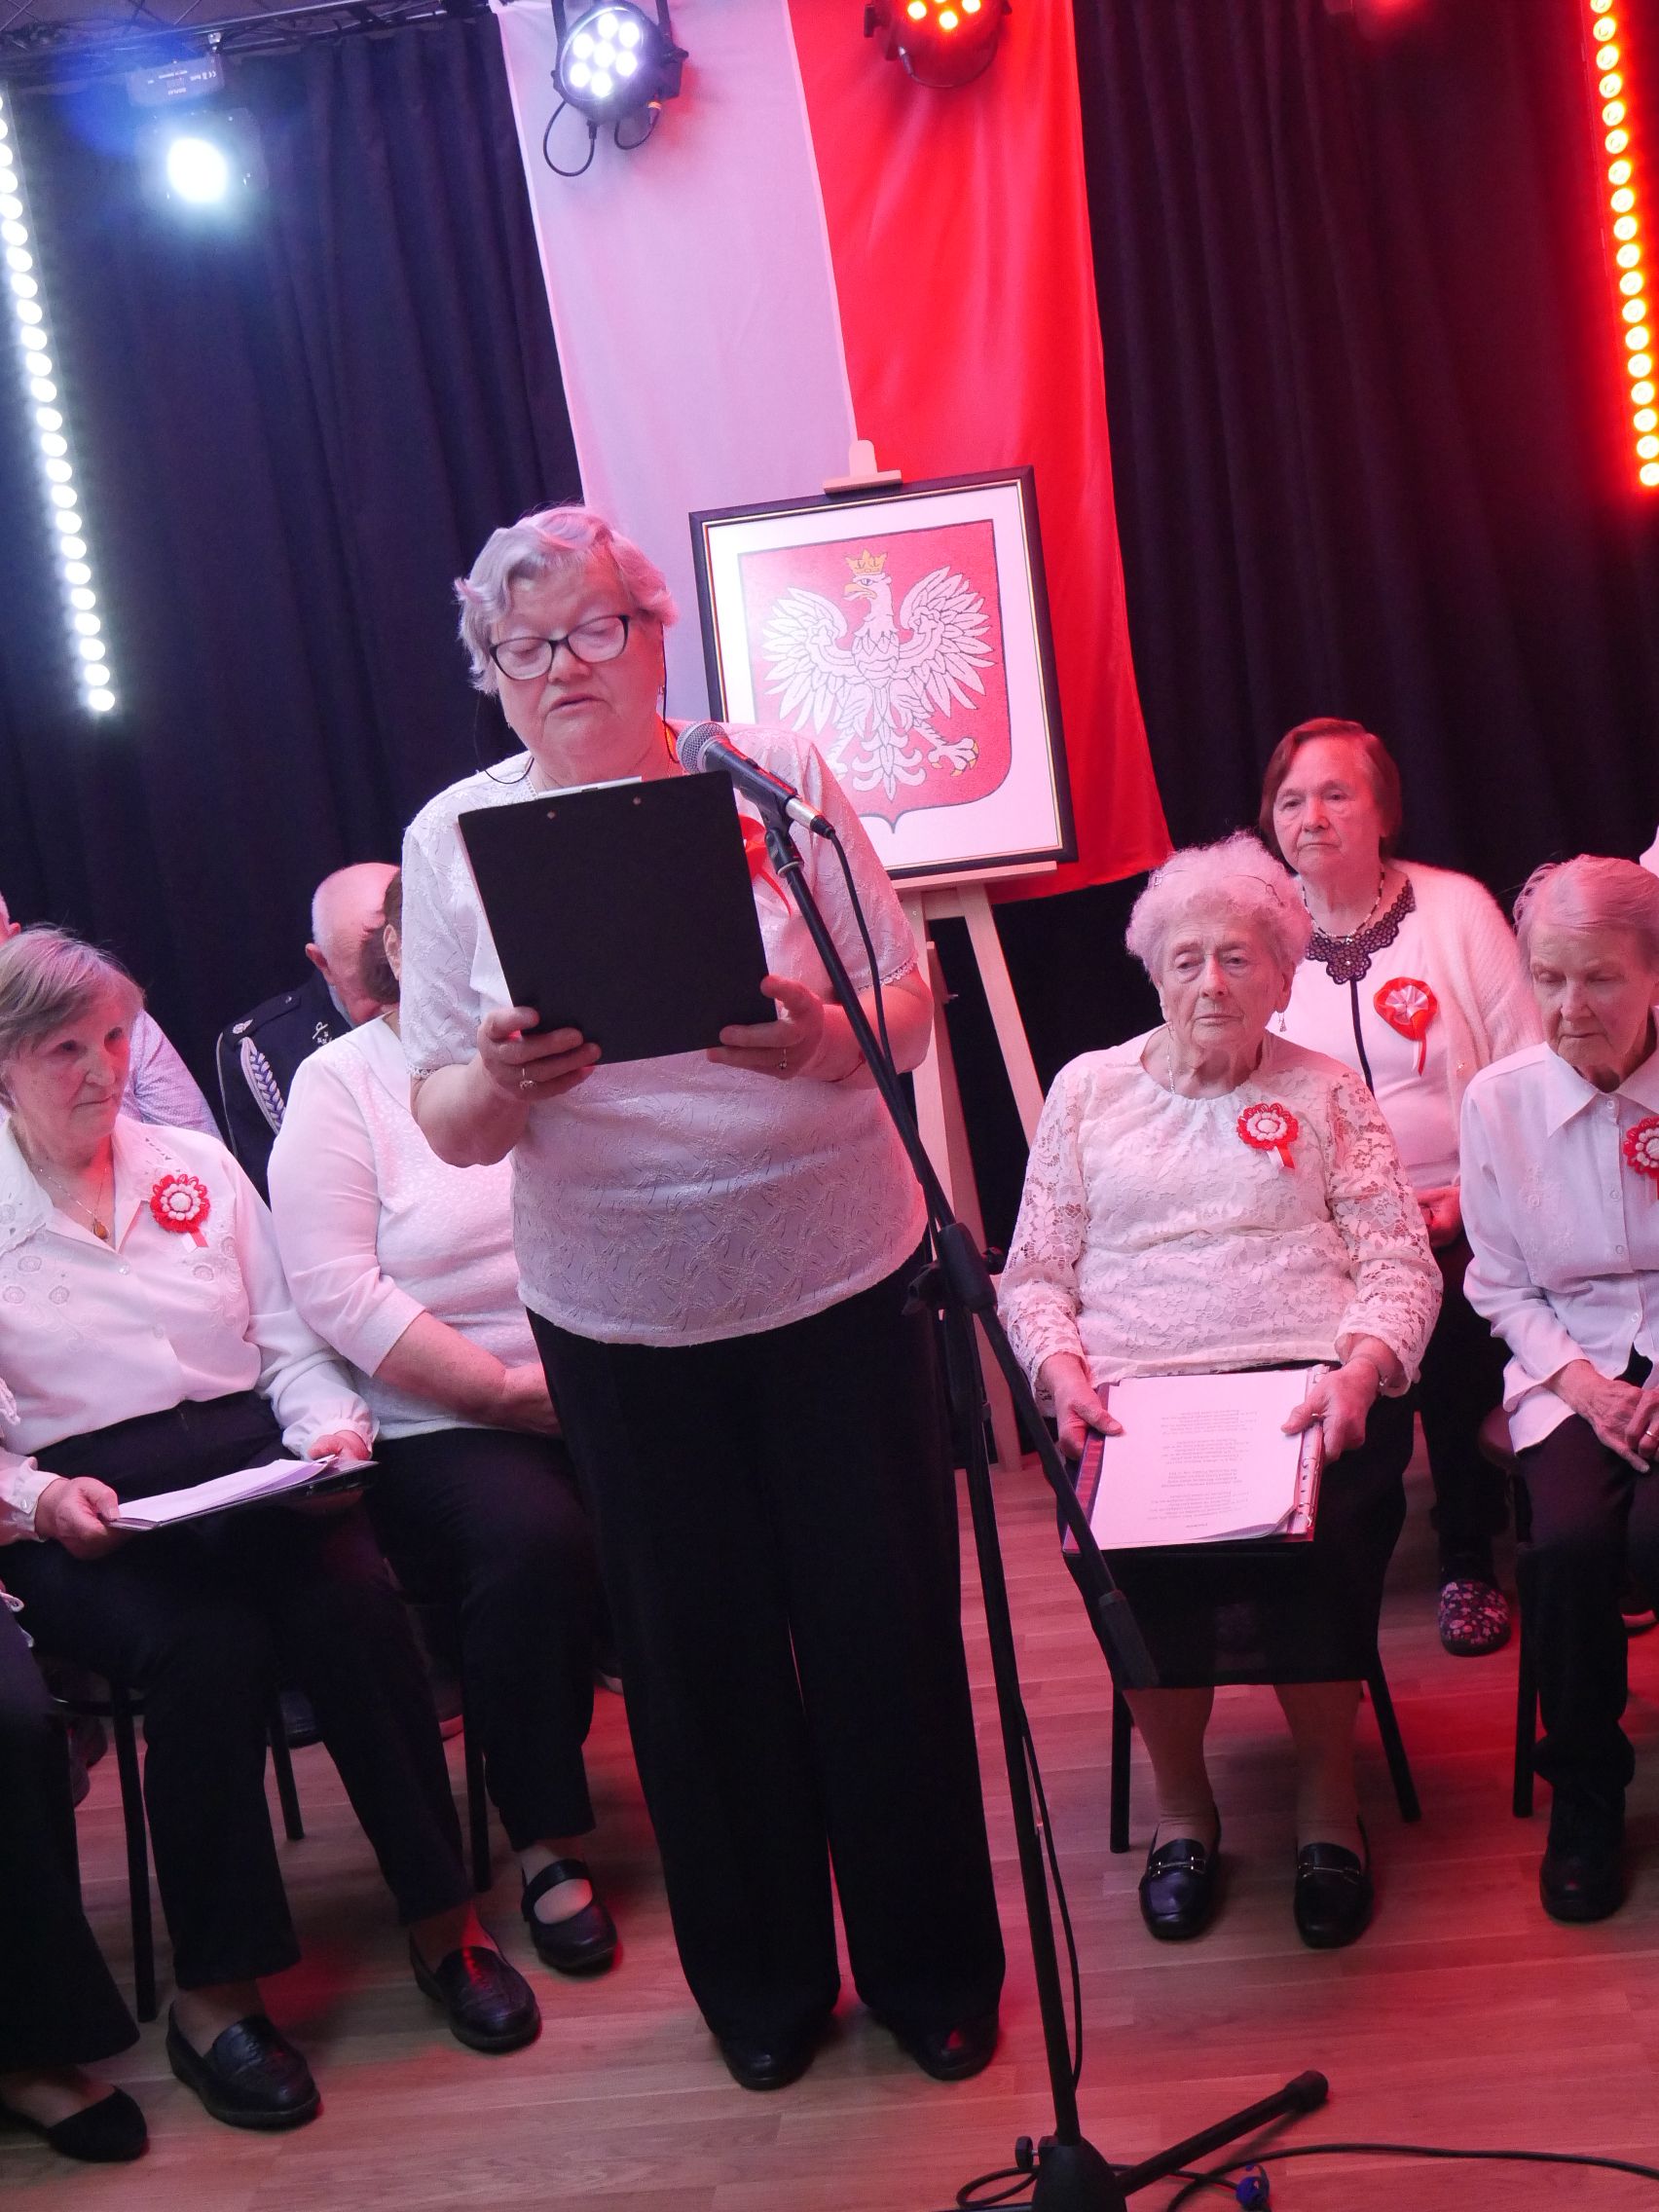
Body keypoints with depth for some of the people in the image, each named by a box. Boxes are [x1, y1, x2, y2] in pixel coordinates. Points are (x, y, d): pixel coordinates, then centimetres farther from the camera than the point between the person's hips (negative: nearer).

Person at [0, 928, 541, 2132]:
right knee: (207, 1645, -33)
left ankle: (442, 1919, -14)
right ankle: (216, 1987, -17)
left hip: (249, 1465, 3)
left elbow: (289, 1339, 14)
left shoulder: (196, 1164, 15)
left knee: (355, 1600, -28)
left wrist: (331, 1427, -5)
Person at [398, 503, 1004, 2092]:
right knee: (696, 1649, 12)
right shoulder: (456, 837, -1)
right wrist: (501, 1085, -25)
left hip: (839, 1282, 0)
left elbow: (911, 1008, -2)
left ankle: (933, 1964, 30)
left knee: (884, 1629, 7)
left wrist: (825, 1036, -24)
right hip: (619, 1317, 1)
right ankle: (760, 1981, 33)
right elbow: (444, 1126, -3)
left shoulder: (772, 778, -3)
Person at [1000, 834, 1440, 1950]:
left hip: (1310, 1384, 0)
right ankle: (1181, 1798, -4)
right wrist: (1065, 1375, -7)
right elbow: (1035, 1274, 13)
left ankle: (1329, 1788, -5)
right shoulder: (1088, 1088, 17)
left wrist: (1359, 1371, -12)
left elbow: (1400, 1264, 8)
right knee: (1133, 1553, -30)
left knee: (1324, 1533, -31)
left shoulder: (1326, 1091, 15)